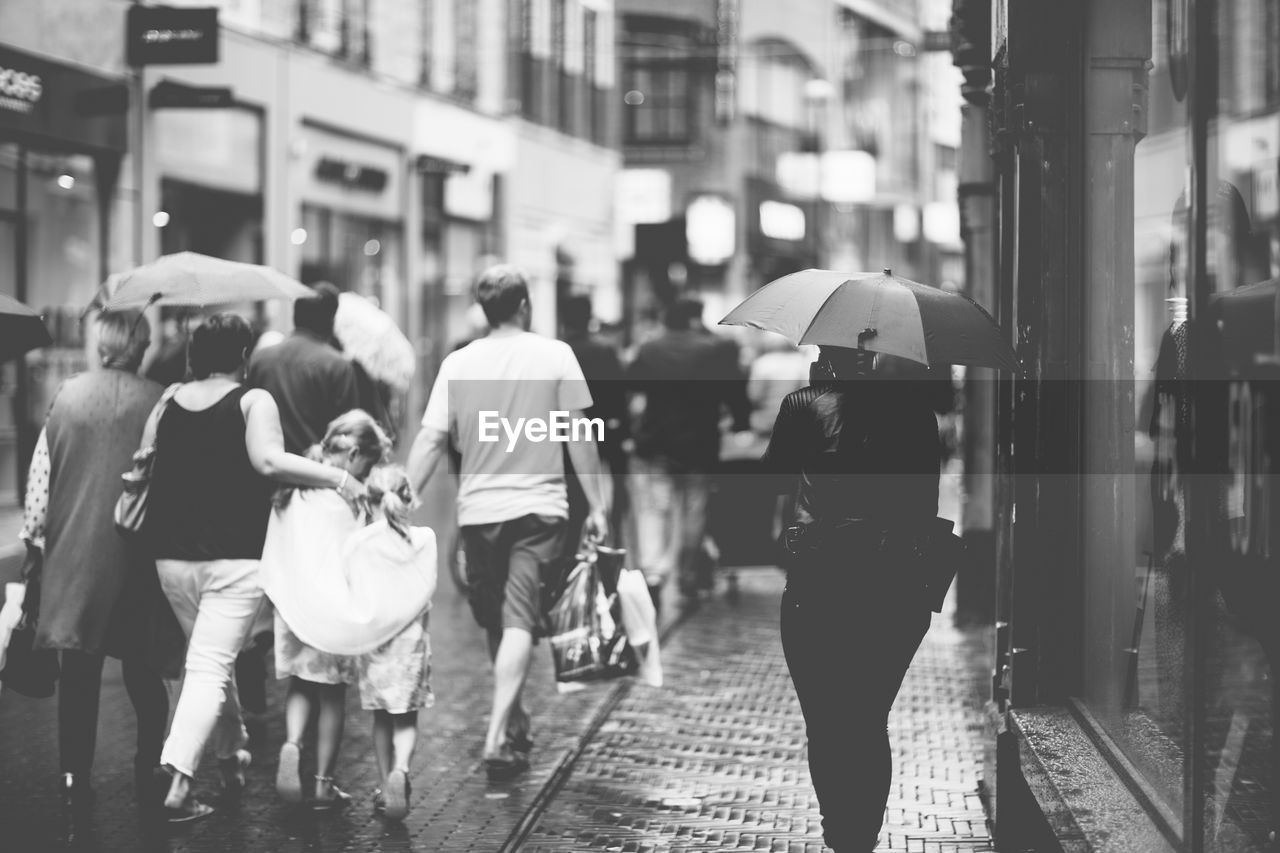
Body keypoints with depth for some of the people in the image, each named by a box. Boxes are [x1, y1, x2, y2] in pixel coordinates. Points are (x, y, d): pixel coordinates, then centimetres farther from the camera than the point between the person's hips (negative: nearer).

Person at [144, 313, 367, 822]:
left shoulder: (167, 404, 9)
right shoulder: (253, 401, -5)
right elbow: (268, 460, -21)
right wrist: (339, 479, -18)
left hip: (171, 555, 5)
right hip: (234, 557, -5)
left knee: (211, 660, 22)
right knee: (210, 667, -7)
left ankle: (232, 756, 34)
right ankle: (177, 783, -19)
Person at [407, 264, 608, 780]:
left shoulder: (458, 364, 3)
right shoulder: (555, 356, -2)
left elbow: (430, 441, -2)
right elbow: (580, 437, -1)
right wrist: (597, 505, 5)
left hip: (478, 510, 3)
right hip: (539, 506, -3)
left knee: (497, 623, 16)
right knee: (520, 622, -9)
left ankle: (514, 725, 29)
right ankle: (498, 734, -22)